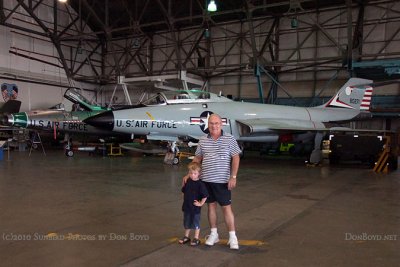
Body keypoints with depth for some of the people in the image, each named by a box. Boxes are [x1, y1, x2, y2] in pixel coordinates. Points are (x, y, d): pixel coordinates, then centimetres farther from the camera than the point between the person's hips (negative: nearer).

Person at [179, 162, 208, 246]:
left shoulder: (200, 184, -18)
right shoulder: (187, 182, -1)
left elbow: (205, 195, -16)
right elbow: (184, 191, 16)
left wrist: (201, 203, -14)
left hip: (195, 208, -6)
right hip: (186, 206, 6)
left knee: (196, 223, 8)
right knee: (187, 222, 19)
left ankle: (196, 238, 21)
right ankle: (186, 237, 35)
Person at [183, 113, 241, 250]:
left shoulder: (229, 139, -4)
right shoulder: (203, 140, 6)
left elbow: (236, 158, -5)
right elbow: (197, 158, 13)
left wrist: (233, 177, -12)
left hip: (222, 180, -3)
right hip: (206, 179, 4)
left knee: (226, 207, 1)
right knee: (211, 205, 13)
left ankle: (232, 237, 12)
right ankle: (214, 234, 25)